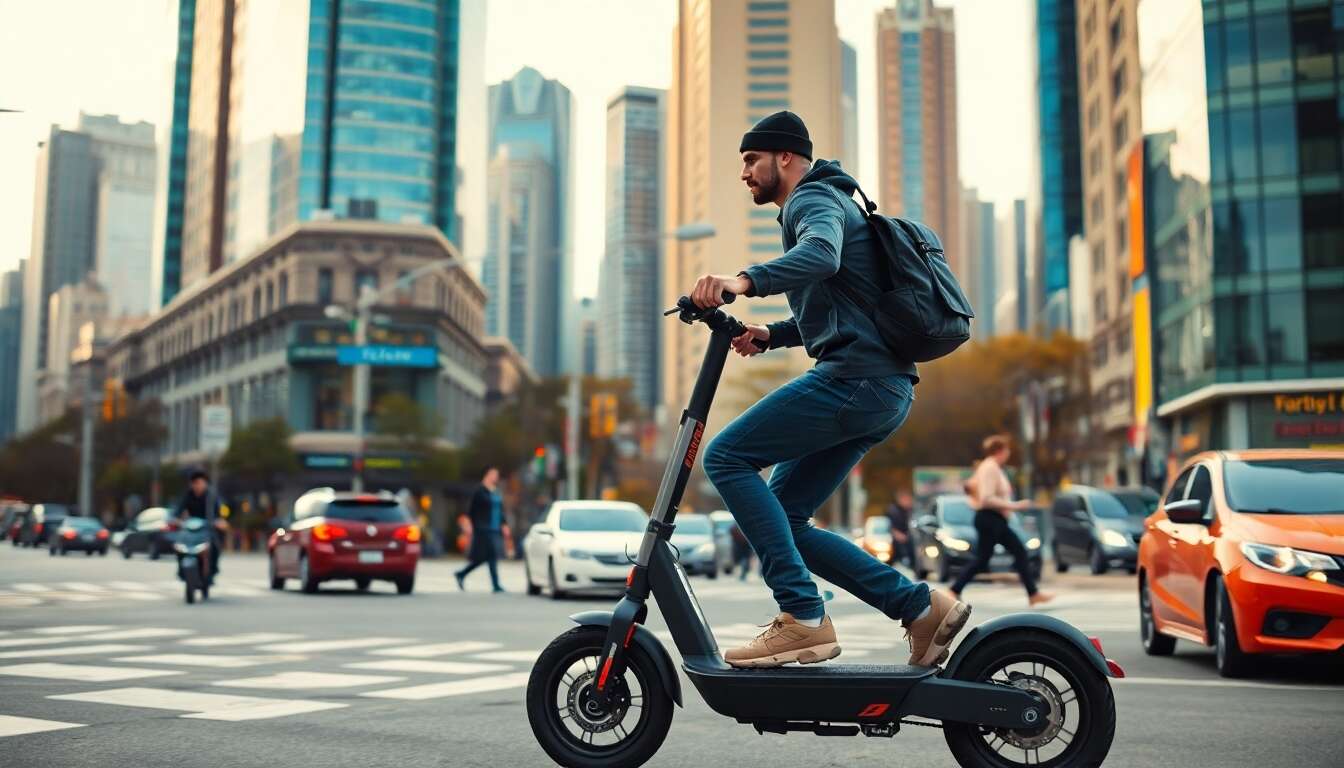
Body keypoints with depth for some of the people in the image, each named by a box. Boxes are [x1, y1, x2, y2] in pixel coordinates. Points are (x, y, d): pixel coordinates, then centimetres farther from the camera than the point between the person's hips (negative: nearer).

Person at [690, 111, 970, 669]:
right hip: (884, 391, 10)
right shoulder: (822, 204, 30)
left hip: (855, 380, -10)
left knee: (726, 457, -14)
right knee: (782, 520, 8)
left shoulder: (814, 198, -3)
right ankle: (919, 606, 7)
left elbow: (821, 256, -28)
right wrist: (771, 334, 20)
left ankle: (804, 618, -17)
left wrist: (744, 281, -43)